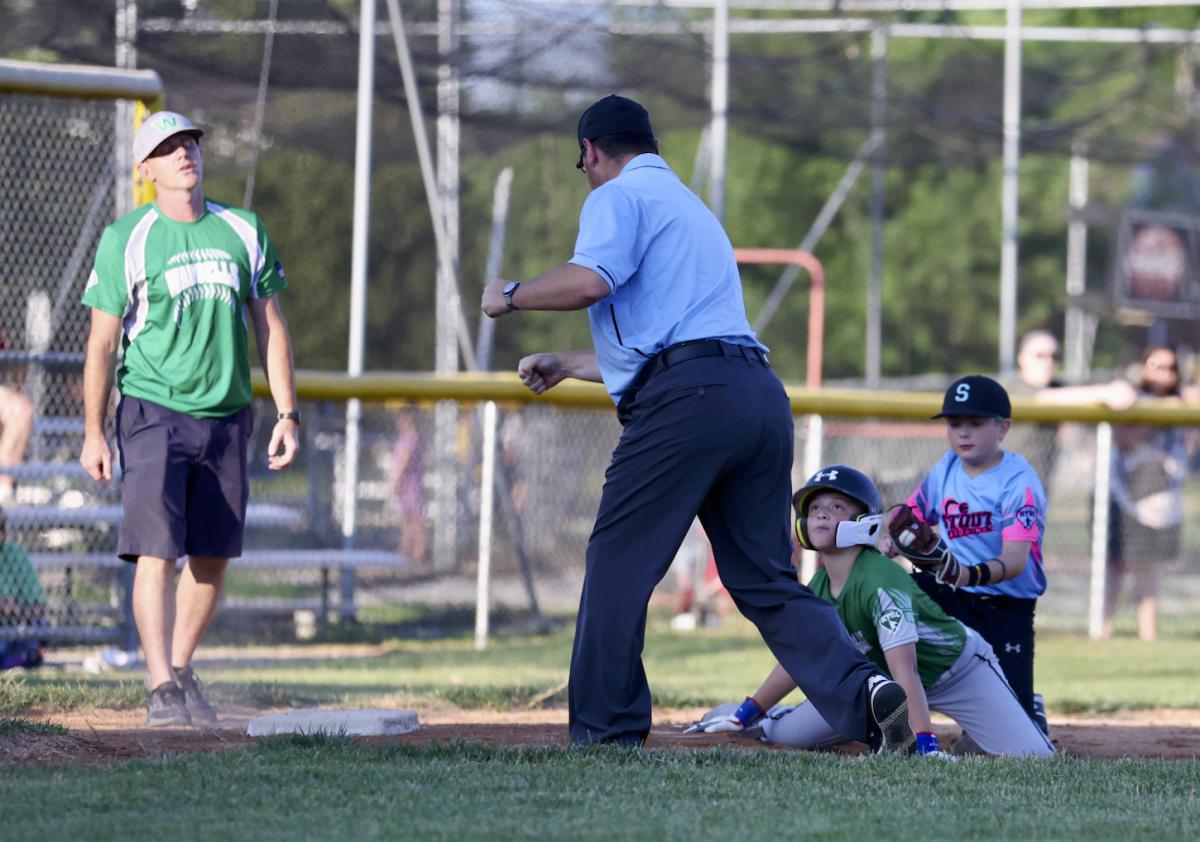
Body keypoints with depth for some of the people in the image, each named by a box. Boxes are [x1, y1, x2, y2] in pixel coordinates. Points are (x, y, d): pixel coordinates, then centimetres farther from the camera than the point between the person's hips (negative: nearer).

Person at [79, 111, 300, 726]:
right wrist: (93, 433, -6)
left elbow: (270, 327, 13)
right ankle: (162, 689, -17)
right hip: (155, 413, -4)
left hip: (227, 417, 4)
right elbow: (101, 341, -2)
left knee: (213, 557, 8)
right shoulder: (126, 240, -3)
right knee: (157, 552, -15)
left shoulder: (243, 232, 9)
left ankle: (181, 670, 24)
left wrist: (286, 414, 6)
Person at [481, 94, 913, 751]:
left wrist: (510, 297, 2)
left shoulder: (620, 197, 6)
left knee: (619, 562, 1)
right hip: (762, 396, 8)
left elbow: (590, 281, -14)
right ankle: (863, 693, -11)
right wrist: (565, 366, 50)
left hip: (688, 400, -8)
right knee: (765, 579, 8)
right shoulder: (693, 209, 35)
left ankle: (607, 731, 1)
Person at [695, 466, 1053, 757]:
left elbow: (905, 673, -41)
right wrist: (746, 715, 8)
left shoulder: (882, 583, -33)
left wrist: (926, 746, -47)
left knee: (1035, 759, -20)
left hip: (956, 668, -6)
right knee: (787, 734, -4)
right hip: (881, 675, 6)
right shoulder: (818, 589, -10)